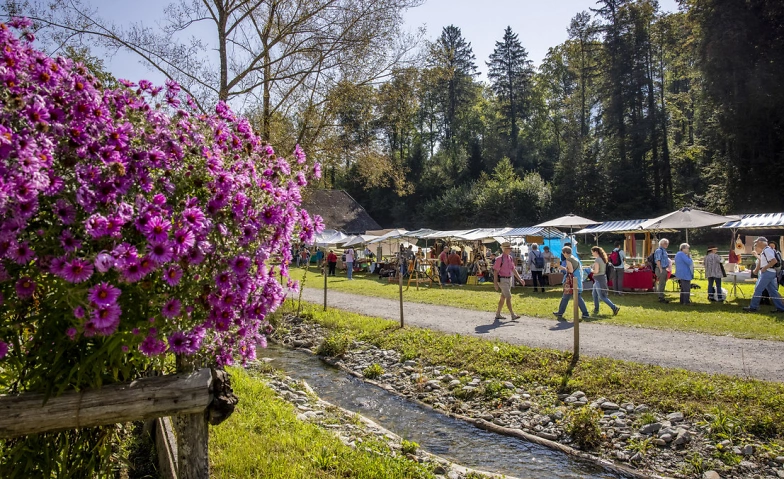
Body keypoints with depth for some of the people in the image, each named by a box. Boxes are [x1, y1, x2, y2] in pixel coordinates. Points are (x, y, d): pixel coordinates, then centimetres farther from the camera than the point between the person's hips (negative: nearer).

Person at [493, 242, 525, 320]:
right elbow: (496, 271, -13)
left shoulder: (510, 258, 9)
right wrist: (495, 283, -16)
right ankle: (513, 315, -12)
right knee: (509, 297, -12)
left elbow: (513, 269, 15)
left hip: (509, 279, 8)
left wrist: (520, 279, 9)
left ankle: (498, 314, 22)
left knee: (503, 297, 13)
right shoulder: (499, 259, -14)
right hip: (502, 280, -8)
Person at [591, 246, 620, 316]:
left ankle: (615, 308, -8)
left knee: (602, 296, -4)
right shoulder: (603, 259, 10)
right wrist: (593, 267, 11)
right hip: (603, 277, 10)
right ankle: (596, 309, 26)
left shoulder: (597, 260, -18)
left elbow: (596, 271, -22)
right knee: (594, 294, 20)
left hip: (599, 279, -10)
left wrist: (592, 270, -3)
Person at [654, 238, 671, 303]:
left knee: (663, 284, 14)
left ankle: (661, 297, 21)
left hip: (664, 269, 10)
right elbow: (658, 261, -21)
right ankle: (661, 298, -1)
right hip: (661, 269, -10)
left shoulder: (664, 250, 16)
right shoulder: (659, 250, -14)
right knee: (661, 284, -6)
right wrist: (660, 269, -22)